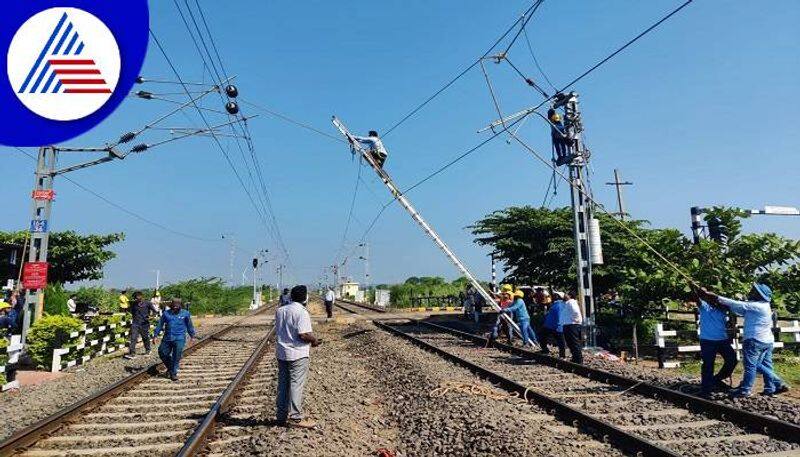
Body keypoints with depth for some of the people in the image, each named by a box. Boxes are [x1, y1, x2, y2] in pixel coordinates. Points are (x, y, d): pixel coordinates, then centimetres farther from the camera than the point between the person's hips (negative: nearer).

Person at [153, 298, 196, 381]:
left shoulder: (185, 314, 1)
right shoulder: (166, 313, 4)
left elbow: (189, 325, 10)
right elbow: (160, 324, 11)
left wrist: (192, 336, 15)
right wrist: (156, 335, 7)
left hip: (179, 339, -3)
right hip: (167, 338, 3)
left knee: (176, 357, -3)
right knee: (162, 353, 6)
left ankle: (173, 373, 10)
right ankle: (170, 367, 31)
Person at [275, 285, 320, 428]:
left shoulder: (280, 310, 8)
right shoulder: (302, 312, -17)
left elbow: (278, 331, 14)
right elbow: (304, 335, -25)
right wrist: (314, 340, -6)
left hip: (281, 353, 8)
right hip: (297, 354, -8)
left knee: (283, 385, 14)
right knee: (296, 385, -1)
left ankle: (281, 416, 22)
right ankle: (295, 418, 2)